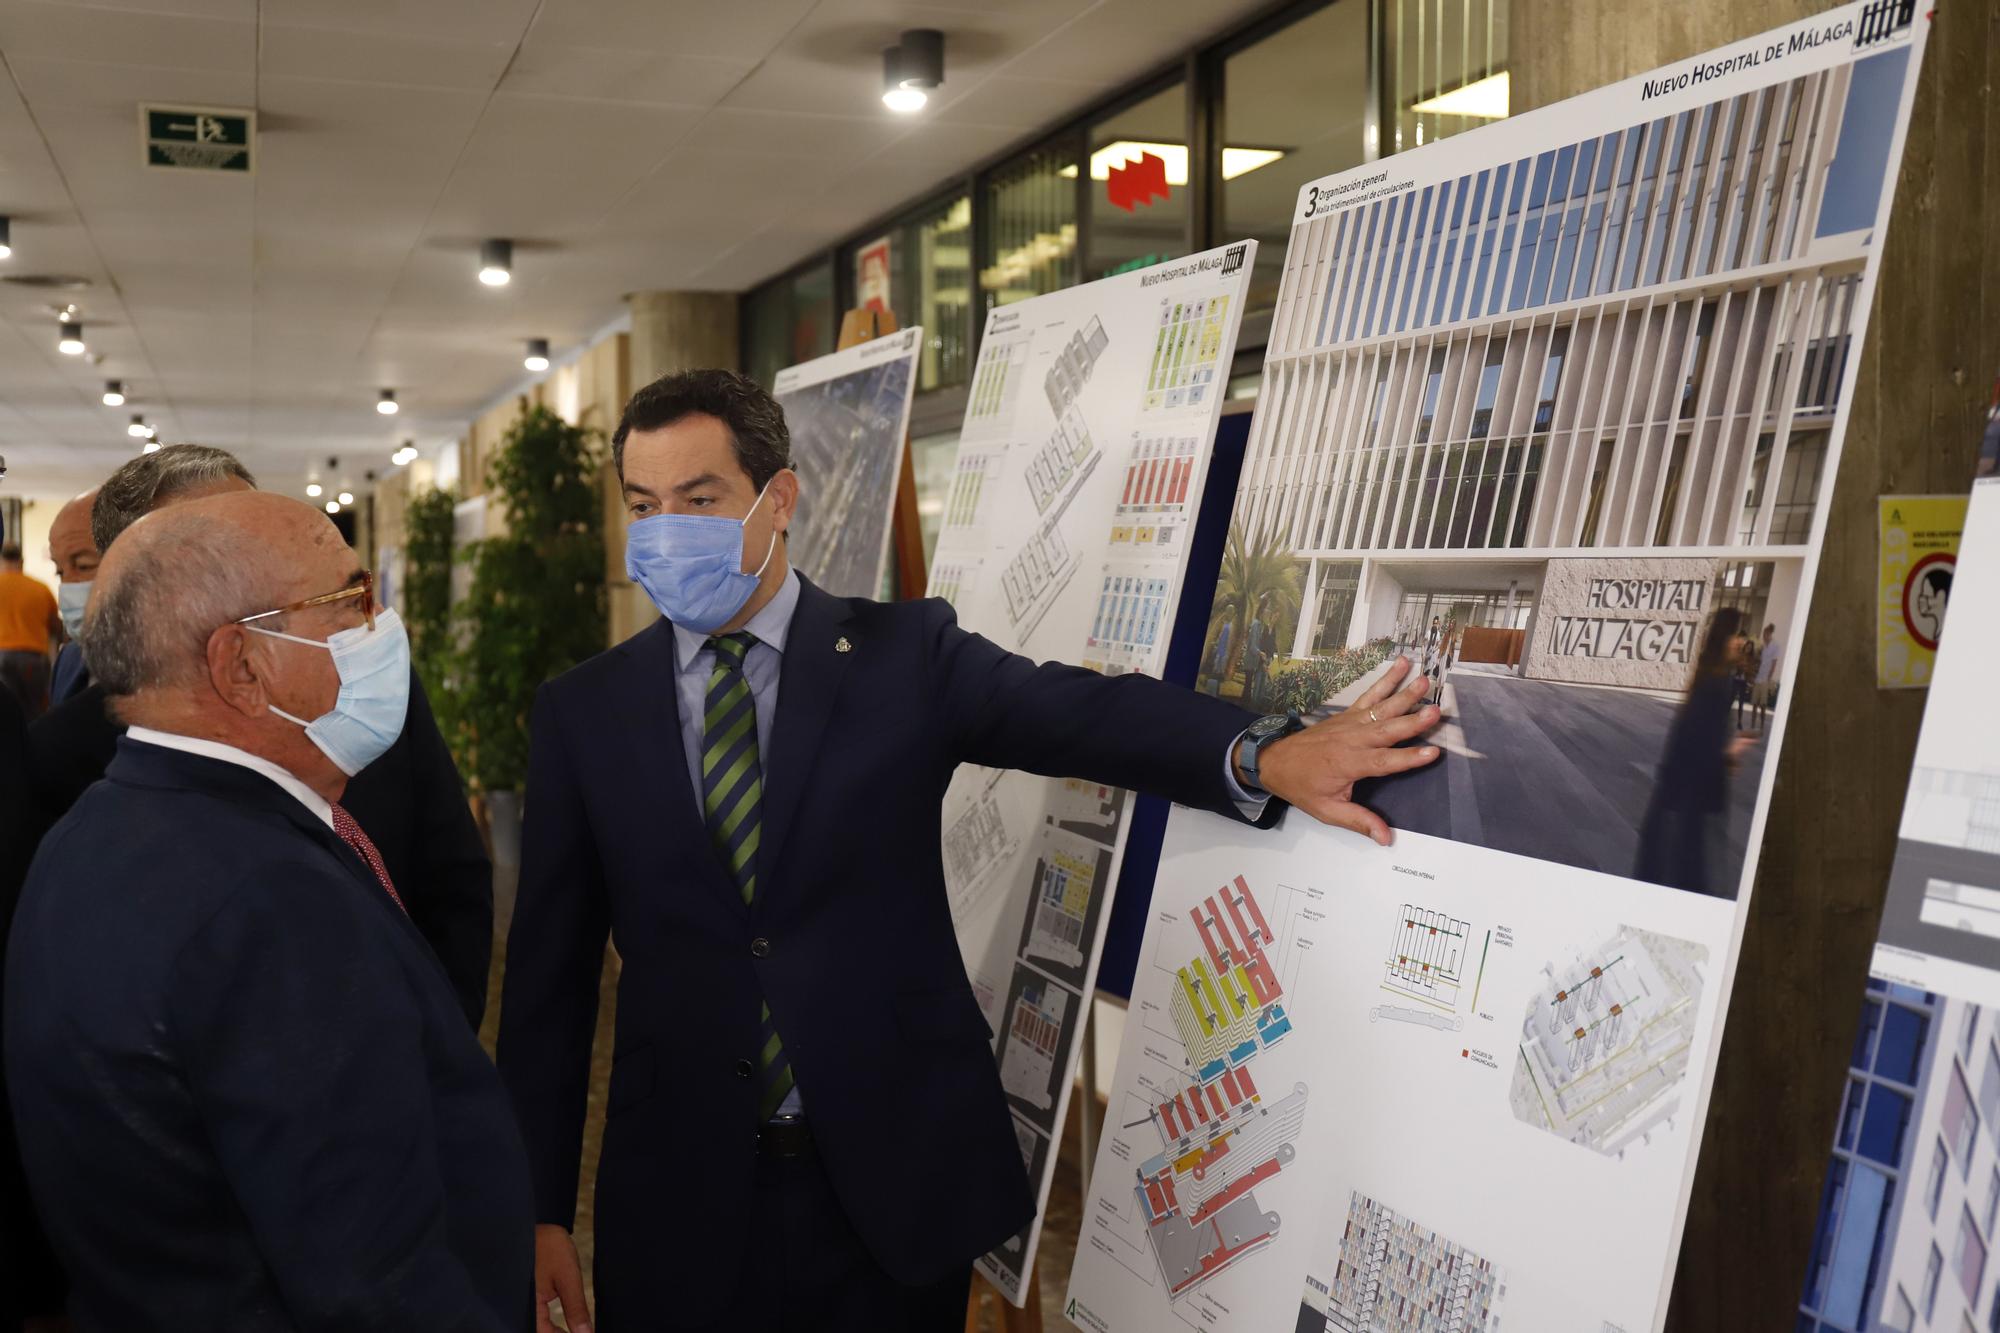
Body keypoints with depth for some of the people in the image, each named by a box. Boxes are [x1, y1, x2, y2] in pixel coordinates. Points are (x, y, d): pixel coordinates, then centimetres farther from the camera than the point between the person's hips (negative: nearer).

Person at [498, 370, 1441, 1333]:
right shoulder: (582, 711, 3)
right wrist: (542, 1207, 0)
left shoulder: (905, 654, -2)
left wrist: (1266, 755, -38)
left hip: (896, 1183, -1)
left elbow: (1078, 712, -18)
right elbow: (549, 971, 3)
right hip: (678, 1201, 1)